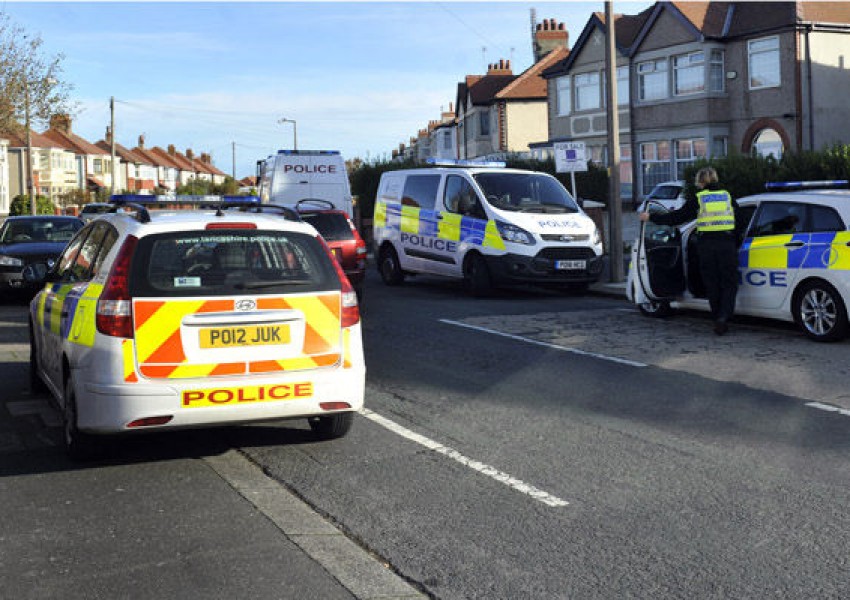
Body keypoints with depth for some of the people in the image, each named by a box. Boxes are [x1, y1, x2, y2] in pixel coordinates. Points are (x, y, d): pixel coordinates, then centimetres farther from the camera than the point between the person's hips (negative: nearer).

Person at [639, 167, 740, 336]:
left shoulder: (697, 198, 3)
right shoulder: (728, 196, 11)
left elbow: (677, 217, 4)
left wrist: (651, 217, 13)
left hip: (706, 245, -1)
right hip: (727, 243, 1)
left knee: (712, 285, 11)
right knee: (729, 284, 6)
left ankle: (718, 319, 15)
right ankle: (723, 317, -13)